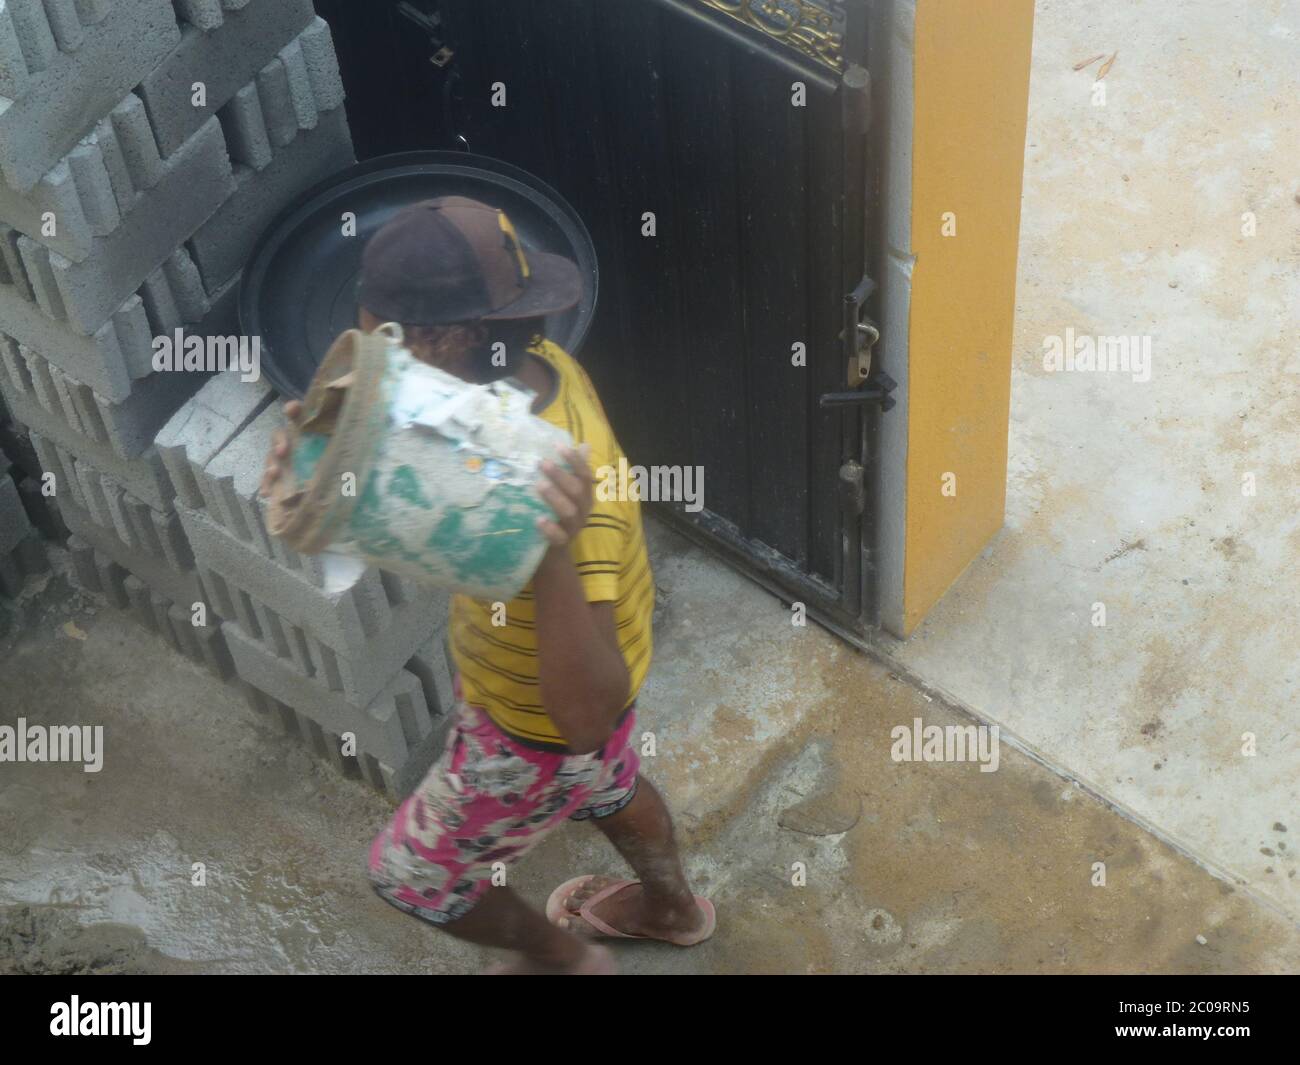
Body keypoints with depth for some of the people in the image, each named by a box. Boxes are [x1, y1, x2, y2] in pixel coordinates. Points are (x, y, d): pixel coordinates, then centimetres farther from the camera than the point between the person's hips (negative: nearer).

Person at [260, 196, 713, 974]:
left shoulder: (559, 493, -46)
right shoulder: (529, 366, -21)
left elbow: (583, 719, -48)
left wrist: (556, 557, -63)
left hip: (540, 730, -7)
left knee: (410, 872, 19)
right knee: (608, 787, 37)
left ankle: (564, 960, 45)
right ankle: (673, 909, 67)